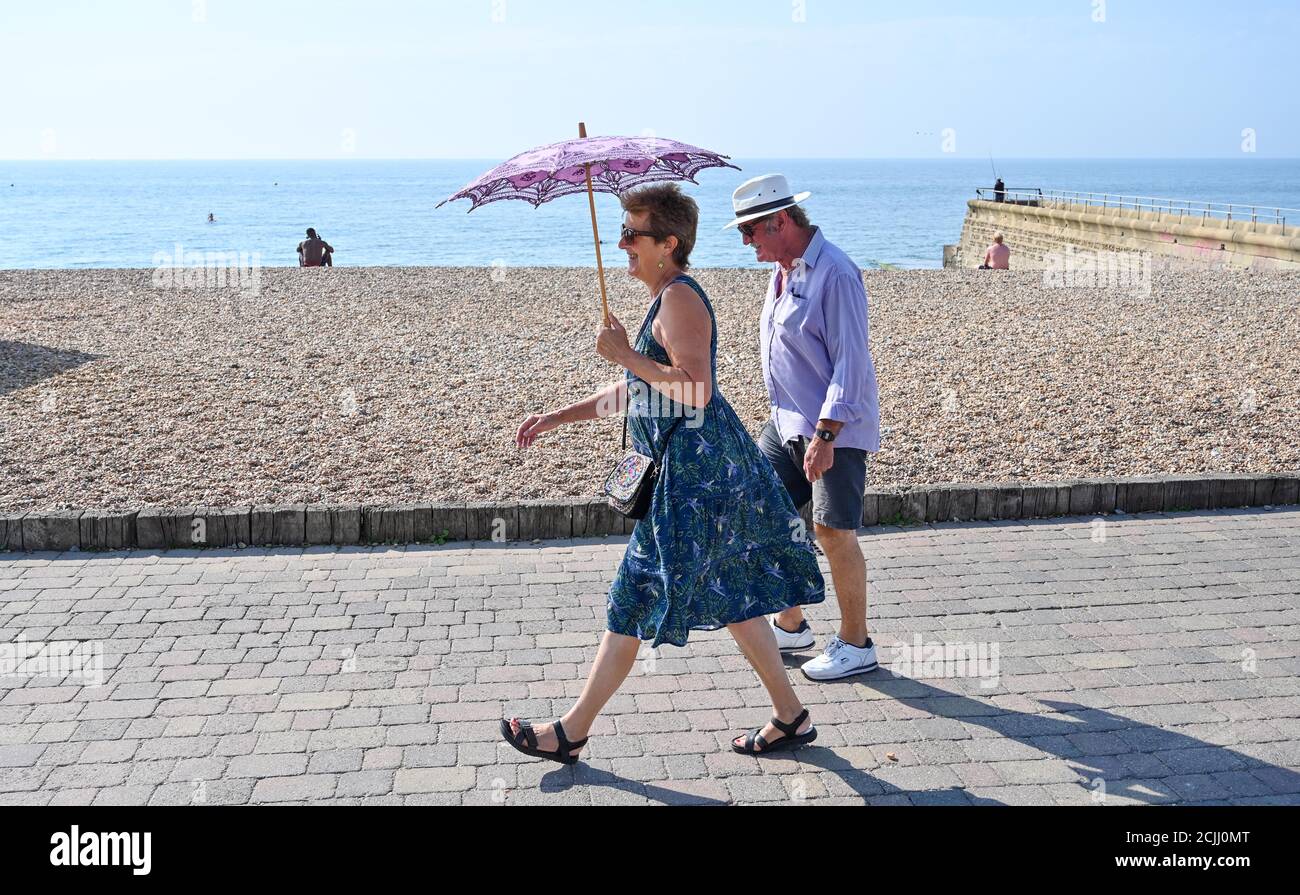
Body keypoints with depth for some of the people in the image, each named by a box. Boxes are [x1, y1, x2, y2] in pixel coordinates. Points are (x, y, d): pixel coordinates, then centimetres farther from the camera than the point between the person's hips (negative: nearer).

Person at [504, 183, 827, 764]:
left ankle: (572, 732, 10)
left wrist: (625, 354, -19)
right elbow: (634, 390, 22)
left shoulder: (680, 298, -15)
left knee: (637, 598, -1)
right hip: (700, 467, 11)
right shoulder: (666, 299, 17)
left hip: (692, 472, -11)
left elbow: (695, 390, -26)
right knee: (730, 595, 15)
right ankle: (790, 717, 23)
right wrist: (558, 418, 18)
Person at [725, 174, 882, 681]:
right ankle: (791, 625, 24)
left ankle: (856, 645, 13)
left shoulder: (834, 274, -18)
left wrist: (824, 435, -24)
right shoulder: (783, 270, 11)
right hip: (787, 421, 9)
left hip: (836, 428, -9)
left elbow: (850, 362, -21)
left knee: (834, 532, -3)